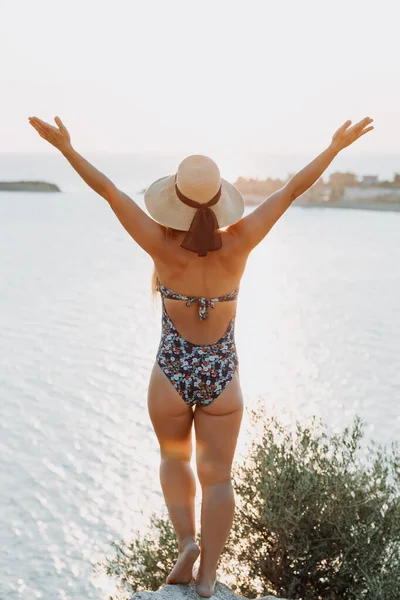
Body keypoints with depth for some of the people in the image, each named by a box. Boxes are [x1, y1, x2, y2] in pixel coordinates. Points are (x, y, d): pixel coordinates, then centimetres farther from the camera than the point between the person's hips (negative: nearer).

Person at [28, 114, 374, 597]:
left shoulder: (163, 246, -17)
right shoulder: (237, 245, -13)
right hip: (222, 377, 1)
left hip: (171, 376, -1)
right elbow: (293, 189, -6)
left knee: (174, 458, 27)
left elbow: (109, 190, -13)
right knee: (217, 476, 13)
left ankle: (186, 541, 13)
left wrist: (66, 147, -6)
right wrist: (337, 145, 2)